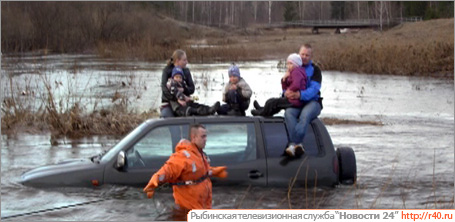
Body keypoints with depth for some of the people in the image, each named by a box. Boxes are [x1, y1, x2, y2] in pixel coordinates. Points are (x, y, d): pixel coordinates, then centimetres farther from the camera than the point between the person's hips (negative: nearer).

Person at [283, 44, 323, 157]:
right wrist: (286, 92, -18)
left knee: (305, 114, -38)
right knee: (288, 113, -33)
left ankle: (293, 144, -50)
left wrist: (300, 95, -30)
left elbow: (314, 89, -10)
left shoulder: (315, 70, 5)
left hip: (312, 102, -3)